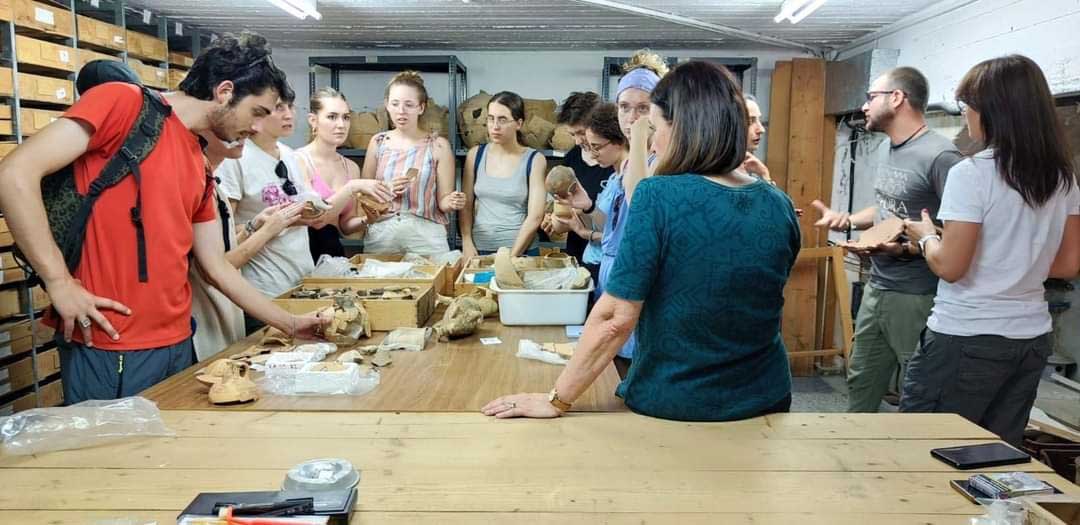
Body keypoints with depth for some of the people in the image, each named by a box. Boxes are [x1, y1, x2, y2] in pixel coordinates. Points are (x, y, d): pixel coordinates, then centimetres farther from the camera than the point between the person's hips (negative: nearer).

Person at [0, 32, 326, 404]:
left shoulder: (200, 170, 13)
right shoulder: (123, 102, -8)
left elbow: (217, 268, 16)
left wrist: (289, 324, 15)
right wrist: (61, 284, -17)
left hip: (177, 343, 8)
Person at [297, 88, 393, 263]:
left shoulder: (351, 168, 10)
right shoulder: (299, 160, -7)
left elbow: (344, 226, 12)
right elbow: (315, 219, -14)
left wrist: (366, 220, -7)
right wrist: (353, 188, -20)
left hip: (335, 252, 5)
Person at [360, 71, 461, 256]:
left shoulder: (438, 145, 0)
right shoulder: (378, 143, 7)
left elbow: (442, 201, 0)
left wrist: (452, 202, -21)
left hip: (426, 236, -2)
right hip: (380, 236, 2)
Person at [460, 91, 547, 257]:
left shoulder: (534, 160, -7)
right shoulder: (475, 155, 1)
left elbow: (535, 217, -11)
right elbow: (466, 206, 4)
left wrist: (511, 256, -15)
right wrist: (467, 244, -8)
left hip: (521, 251, -2)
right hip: (479, 250, 2)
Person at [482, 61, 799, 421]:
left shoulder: (657, 195, -21)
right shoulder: (780, 207, -5)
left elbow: (616, 318, -21)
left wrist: (556, 400, -12)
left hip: (669, 405, -4)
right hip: (764, 402, 5)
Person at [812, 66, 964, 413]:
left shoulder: (940, 156, -19)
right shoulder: (884, 150, 12)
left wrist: (907, 248, -28)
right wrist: (847, 220, 6)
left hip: (918, 298, -9)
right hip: (876, 289, 9)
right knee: (861, 381, 20)